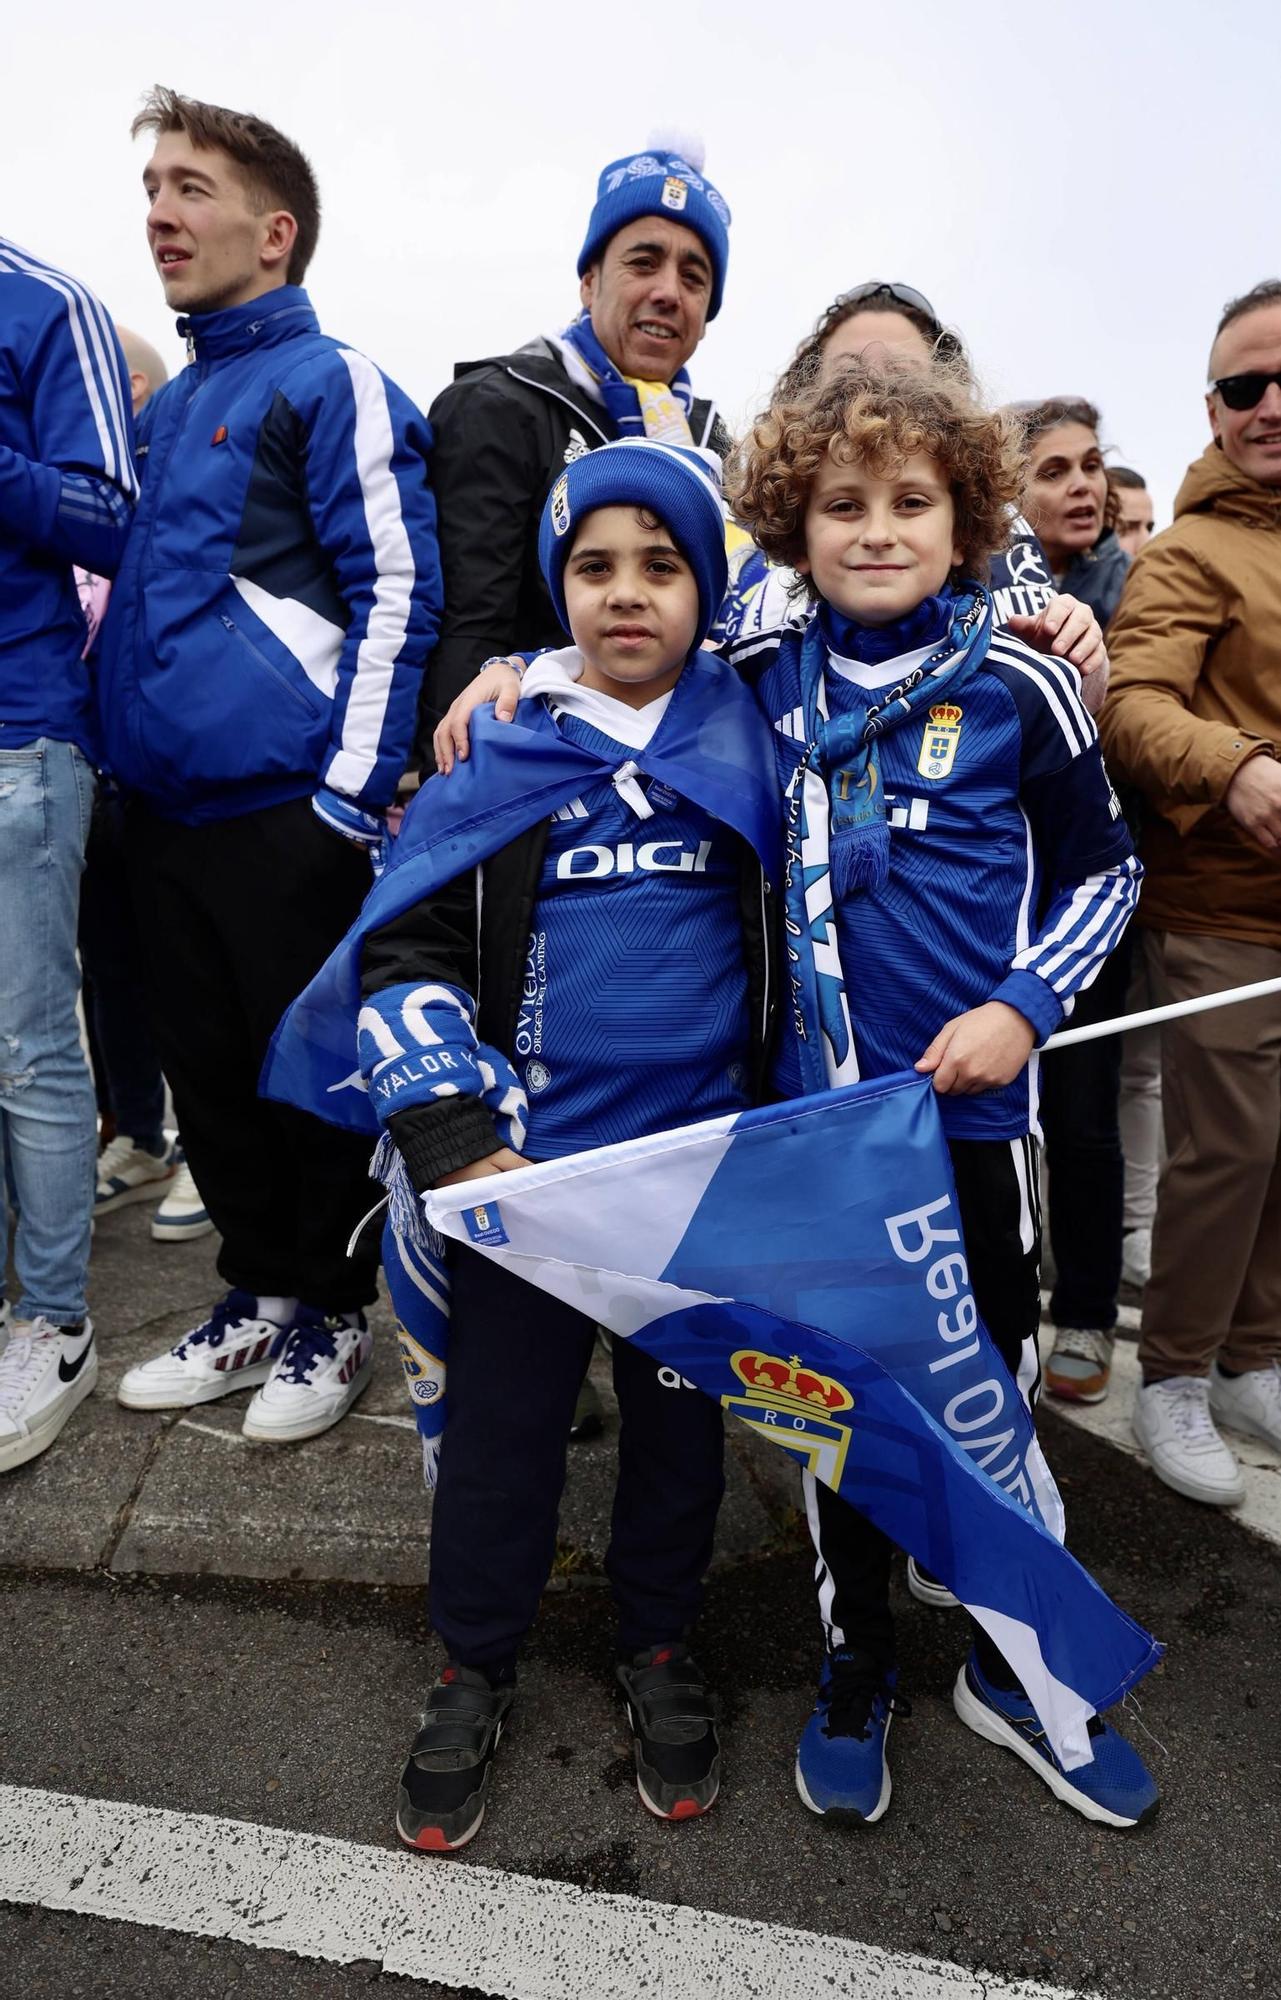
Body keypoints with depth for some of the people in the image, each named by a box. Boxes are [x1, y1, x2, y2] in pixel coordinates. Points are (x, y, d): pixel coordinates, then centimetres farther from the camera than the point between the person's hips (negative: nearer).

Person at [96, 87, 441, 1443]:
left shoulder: (330, 384, -3)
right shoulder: (163, 404, 20)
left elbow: (397, 595, -11)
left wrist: (353, 797, -17)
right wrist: (123, 745, 19)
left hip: (287, 805, -7)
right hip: (165, 802, 8)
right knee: (204, 1065, 12)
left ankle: (331, 1309, 20)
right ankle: (259, 1292, 28)